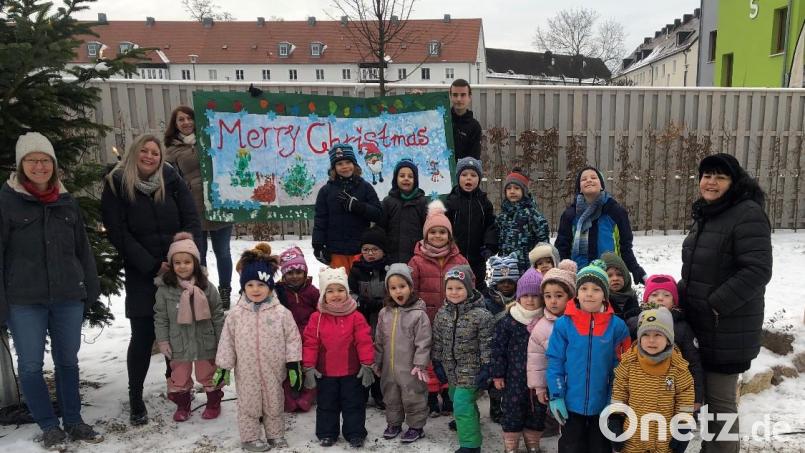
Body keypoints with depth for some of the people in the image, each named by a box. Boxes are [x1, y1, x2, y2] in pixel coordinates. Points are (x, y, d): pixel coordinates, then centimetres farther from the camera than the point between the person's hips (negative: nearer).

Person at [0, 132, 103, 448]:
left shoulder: (67, 201, 8)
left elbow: (82, 249, 13)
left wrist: (91, 289, 11)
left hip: (68, 295, 3)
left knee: (68, 360, 12)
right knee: (30, 365, 5)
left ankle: (73, 421, 25)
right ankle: (49, 426, 20)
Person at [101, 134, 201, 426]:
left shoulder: (172, 181, 4)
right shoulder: (116, 185, -1)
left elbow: (192, 221, 1)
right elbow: (118, 233, -7)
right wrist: (152, 266, -13)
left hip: (179, 270, 2)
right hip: (141, 274, -2)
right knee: (143, 335, -1)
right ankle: (135, 397, 14)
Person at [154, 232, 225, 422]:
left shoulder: (206, 287, -8)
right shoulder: (165, 289, -9)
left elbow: (218, 315, -3)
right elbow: (160, 317, -2)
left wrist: (222, 340, -1)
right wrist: (163, 341, -5)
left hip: (204, 341, 0)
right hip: (179, 344, 1)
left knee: (208, 375, 15)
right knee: (179, 377, 15)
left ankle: (214, 402, 33)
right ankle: (182, 405, 34)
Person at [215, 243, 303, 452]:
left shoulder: (281, 313, -12)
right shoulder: (235, 314, -8)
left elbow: (292, 339, -7)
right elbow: (227, 341, -1)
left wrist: (293, 365, -7)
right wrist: (223, 367, 1)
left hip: (274, 371, 0)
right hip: (247, 372, 0)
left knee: (274, 404, 16)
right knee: (248, 405, 12)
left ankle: (275, 434, 35)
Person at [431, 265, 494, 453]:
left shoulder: (481, 315, -17)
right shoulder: (442, 313, -1)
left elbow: (486, 345, -14)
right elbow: (437, 341, 7)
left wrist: (485, 370, -15)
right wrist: (437, 364, 7)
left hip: (471, 369, -6)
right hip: (451, 369, 6)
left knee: (462, 405, -11)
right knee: (458, 401, 24)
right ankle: (469, 424, 51)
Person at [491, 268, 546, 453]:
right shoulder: (508, 321, -6)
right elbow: (498, 348, -4)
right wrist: (498, 374, -5)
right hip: (515, 376, -1)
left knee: (537, 412, 13)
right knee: (512, 411, 6)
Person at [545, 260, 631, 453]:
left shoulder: (617, 326, -7)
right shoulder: (563, 324, -8)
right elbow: (555, 363, -5)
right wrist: (556, 396, -9)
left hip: (604, 406, 1)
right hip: (571, 405, 0)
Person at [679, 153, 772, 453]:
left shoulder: (748, 214, -17)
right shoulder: (707, 214, 12)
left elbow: (758, 270, -23)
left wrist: (716, 304, -22)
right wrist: (680, 295, 9)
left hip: (727, 329, -9)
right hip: (700, 324, 9)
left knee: (720, 400, 2)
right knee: (707, 395, 19)